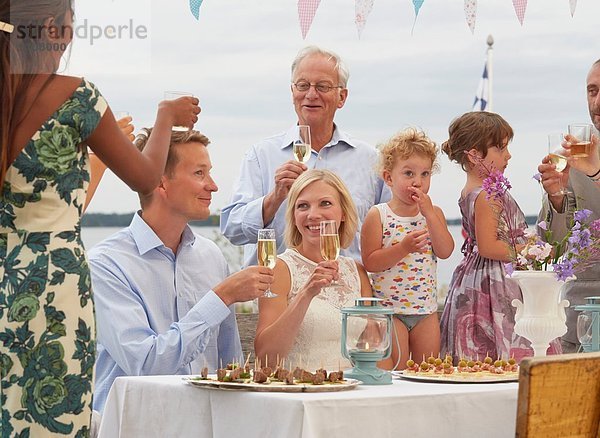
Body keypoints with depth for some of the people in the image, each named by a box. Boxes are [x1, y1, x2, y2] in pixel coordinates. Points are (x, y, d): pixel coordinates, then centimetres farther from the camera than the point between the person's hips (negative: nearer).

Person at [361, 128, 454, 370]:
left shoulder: (434, 213, 6)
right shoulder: (378, 216, -6)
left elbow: (445, 251, -8)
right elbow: (370, 262, -12)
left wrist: (429, 212, -13)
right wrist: (403, 248, -25)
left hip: (426, 309, 4)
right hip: (389, 308, -4)